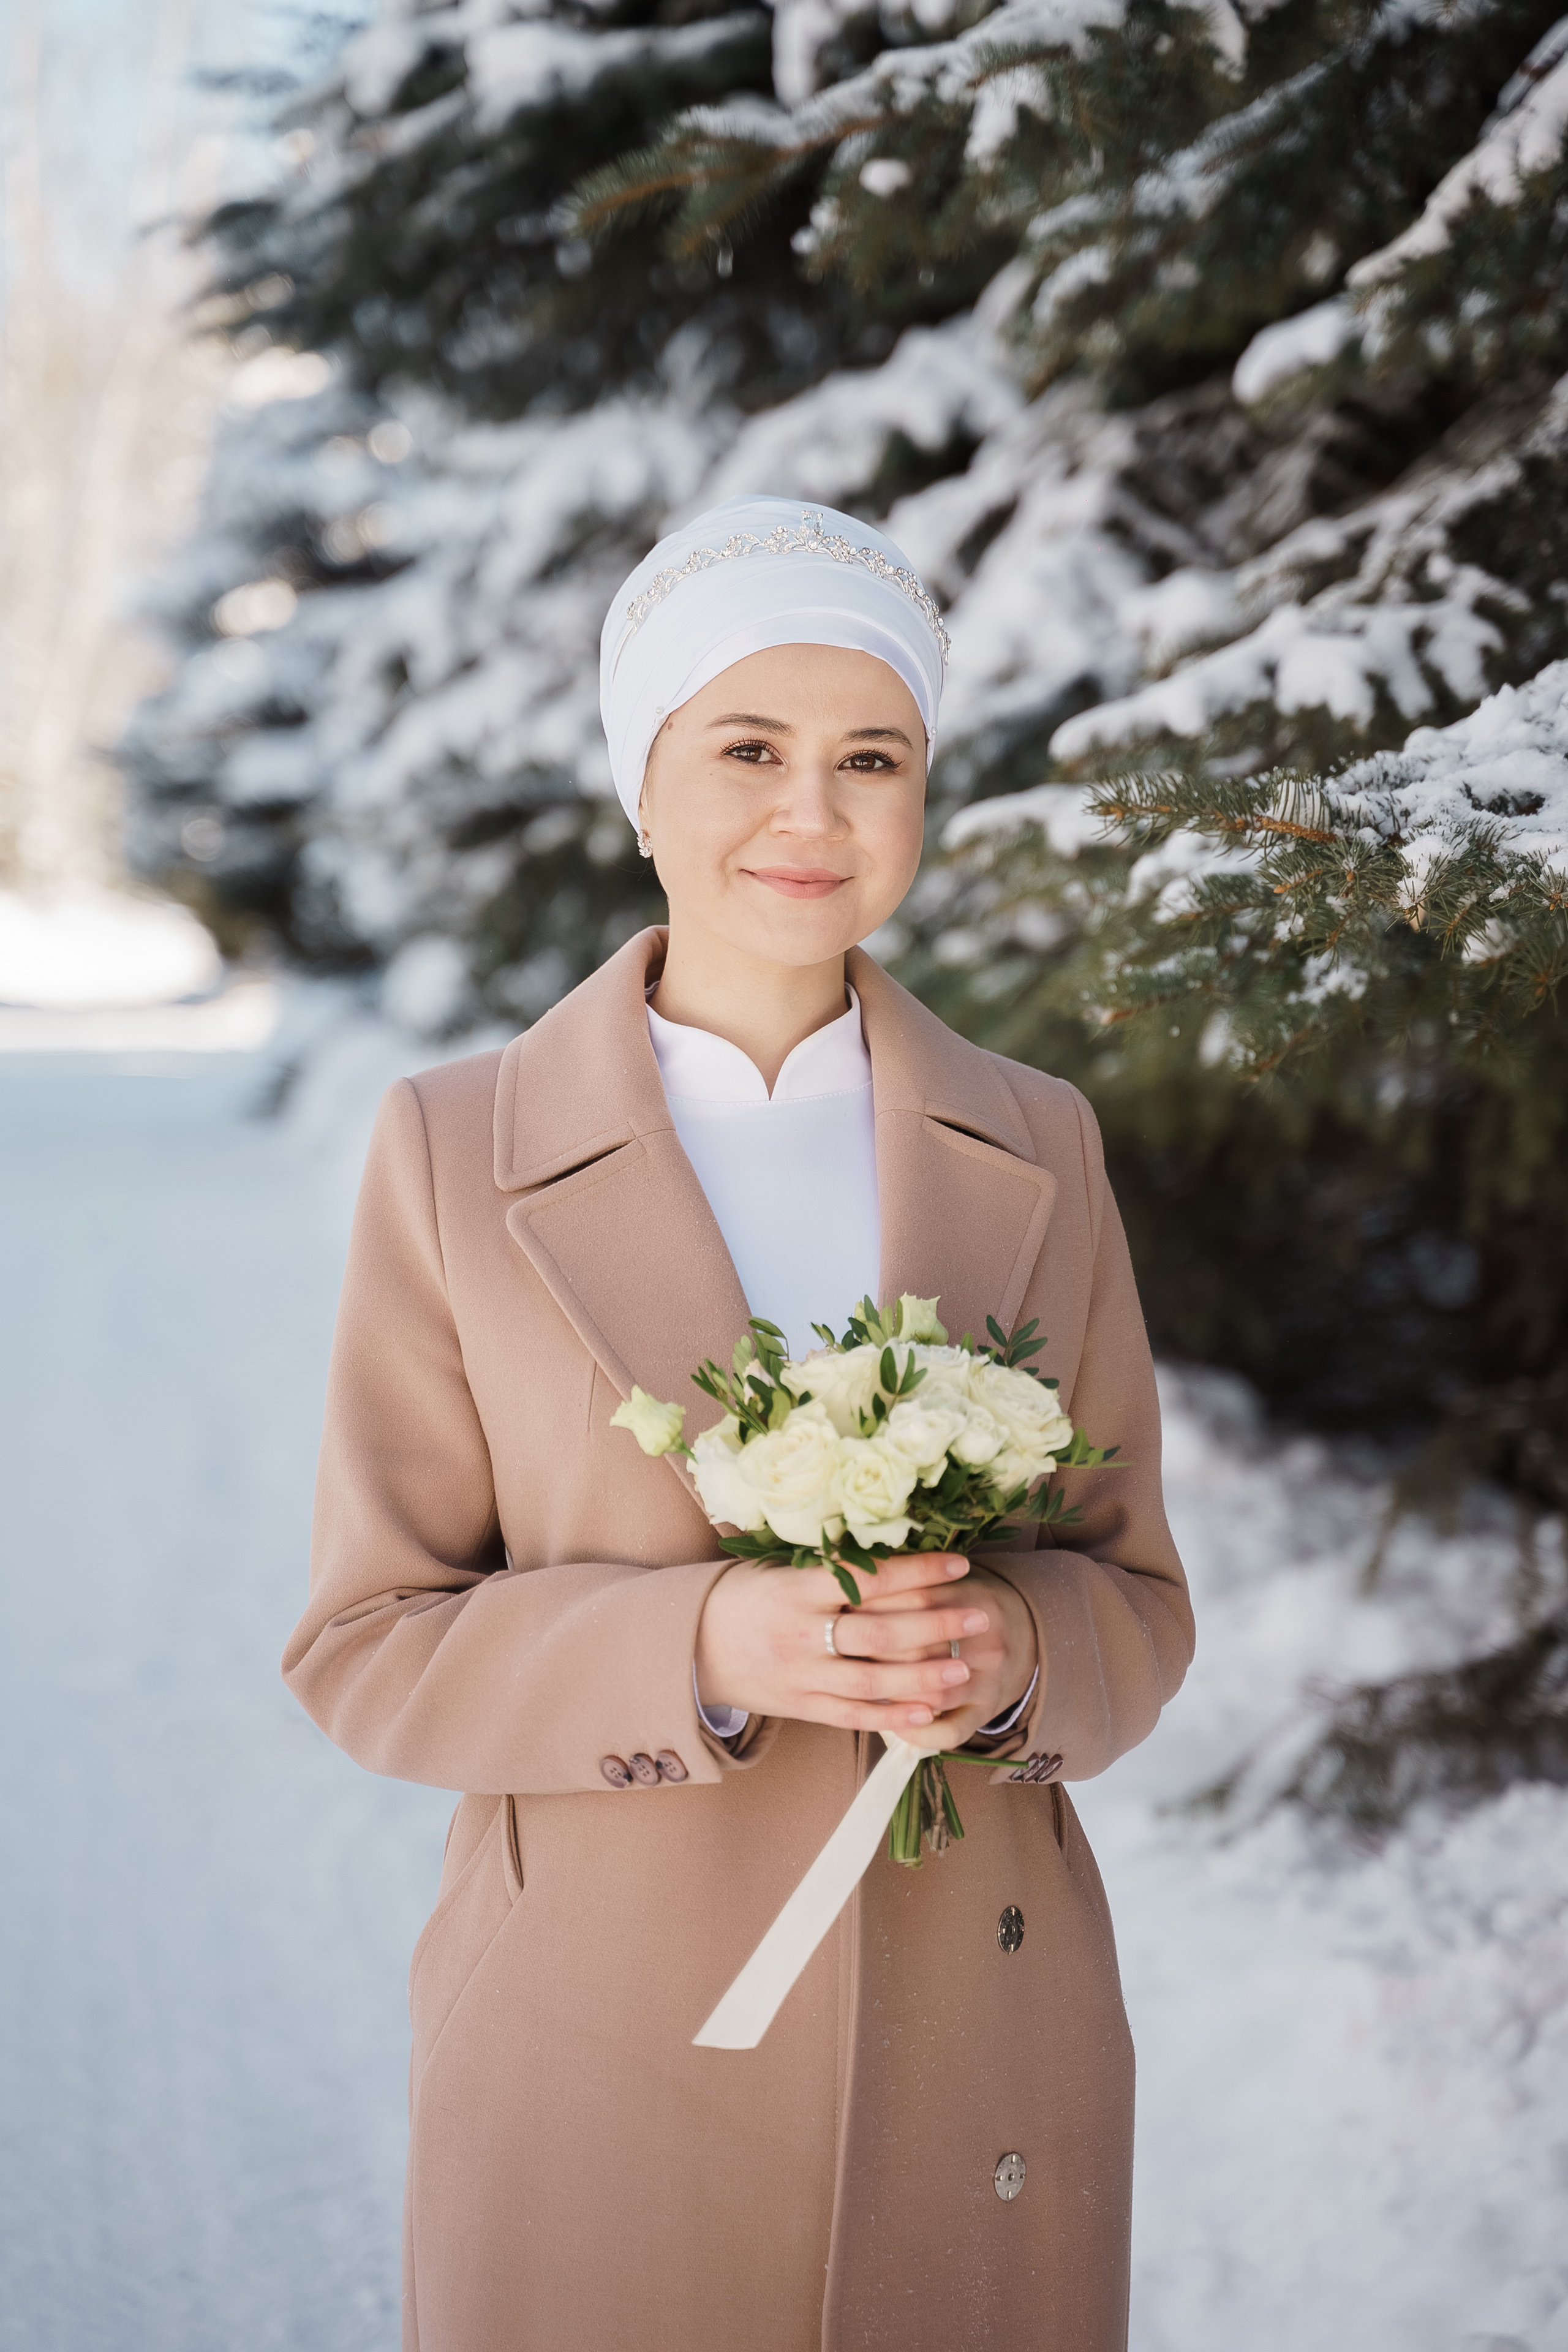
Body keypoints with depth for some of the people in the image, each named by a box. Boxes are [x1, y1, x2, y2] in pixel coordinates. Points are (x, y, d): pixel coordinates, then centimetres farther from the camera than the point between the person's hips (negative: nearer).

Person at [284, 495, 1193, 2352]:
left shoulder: (1036, 1151, 3)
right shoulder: (456, 1151, -4)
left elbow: (1136, 1602, 7)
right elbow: (369, 1647, -4)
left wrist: (1013, 1648, -15)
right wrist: (702, 1646, -20)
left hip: (982, 2066, 2)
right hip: (605, 2066, -2)